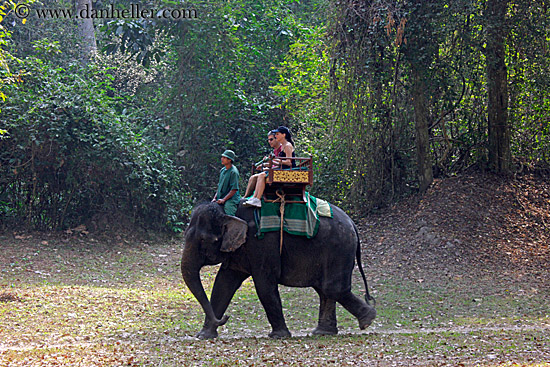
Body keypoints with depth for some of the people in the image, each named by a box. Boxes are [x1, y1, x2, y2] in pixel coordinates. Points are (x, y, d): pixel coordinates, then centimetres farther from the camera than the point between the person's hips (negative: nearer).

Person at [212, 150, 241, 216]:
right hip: (221, 199, 9)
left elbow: (234, 189, -16)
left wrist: (223, 199, -19)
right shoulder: (222, 170, 14)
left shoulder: (233, 172, -12)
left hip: (231, 199, -9)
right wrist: (215, 198, 9)